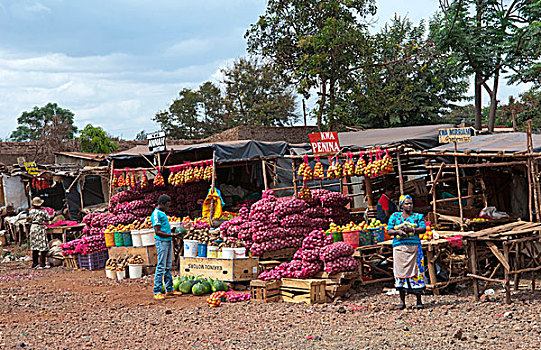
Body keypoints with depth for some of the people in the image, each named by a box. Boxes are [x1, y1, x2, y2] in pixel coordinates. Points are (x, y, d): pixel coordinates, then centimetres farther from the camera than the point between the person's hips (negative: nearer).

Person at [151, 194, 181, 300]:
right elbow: (157, 232, -19)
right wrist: (171, 235, -18)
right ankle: (157, 292, -4)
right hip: (162, 242, -10)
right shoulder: (156, 214, -14)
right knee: (161, 267, -7)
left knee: (168, 267, 13)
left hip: (168, 242, 10)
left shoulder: (162, 213, 16)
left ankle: (169, 289, 19)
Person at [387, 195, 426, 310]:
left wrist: (411, 229, -15)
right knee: (401, 272, -2)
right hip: (399, 247, 1)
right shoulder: (395, 216, 13)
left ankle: (419, 301, 0)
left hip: (414, 246, 0)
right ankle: (402, 301, 3)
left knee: (416, 272, -5)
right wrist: (398, 231, -11)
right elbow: (389, 231, 8)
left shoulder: (418, 216, 12)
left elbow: (423, 229, 0)